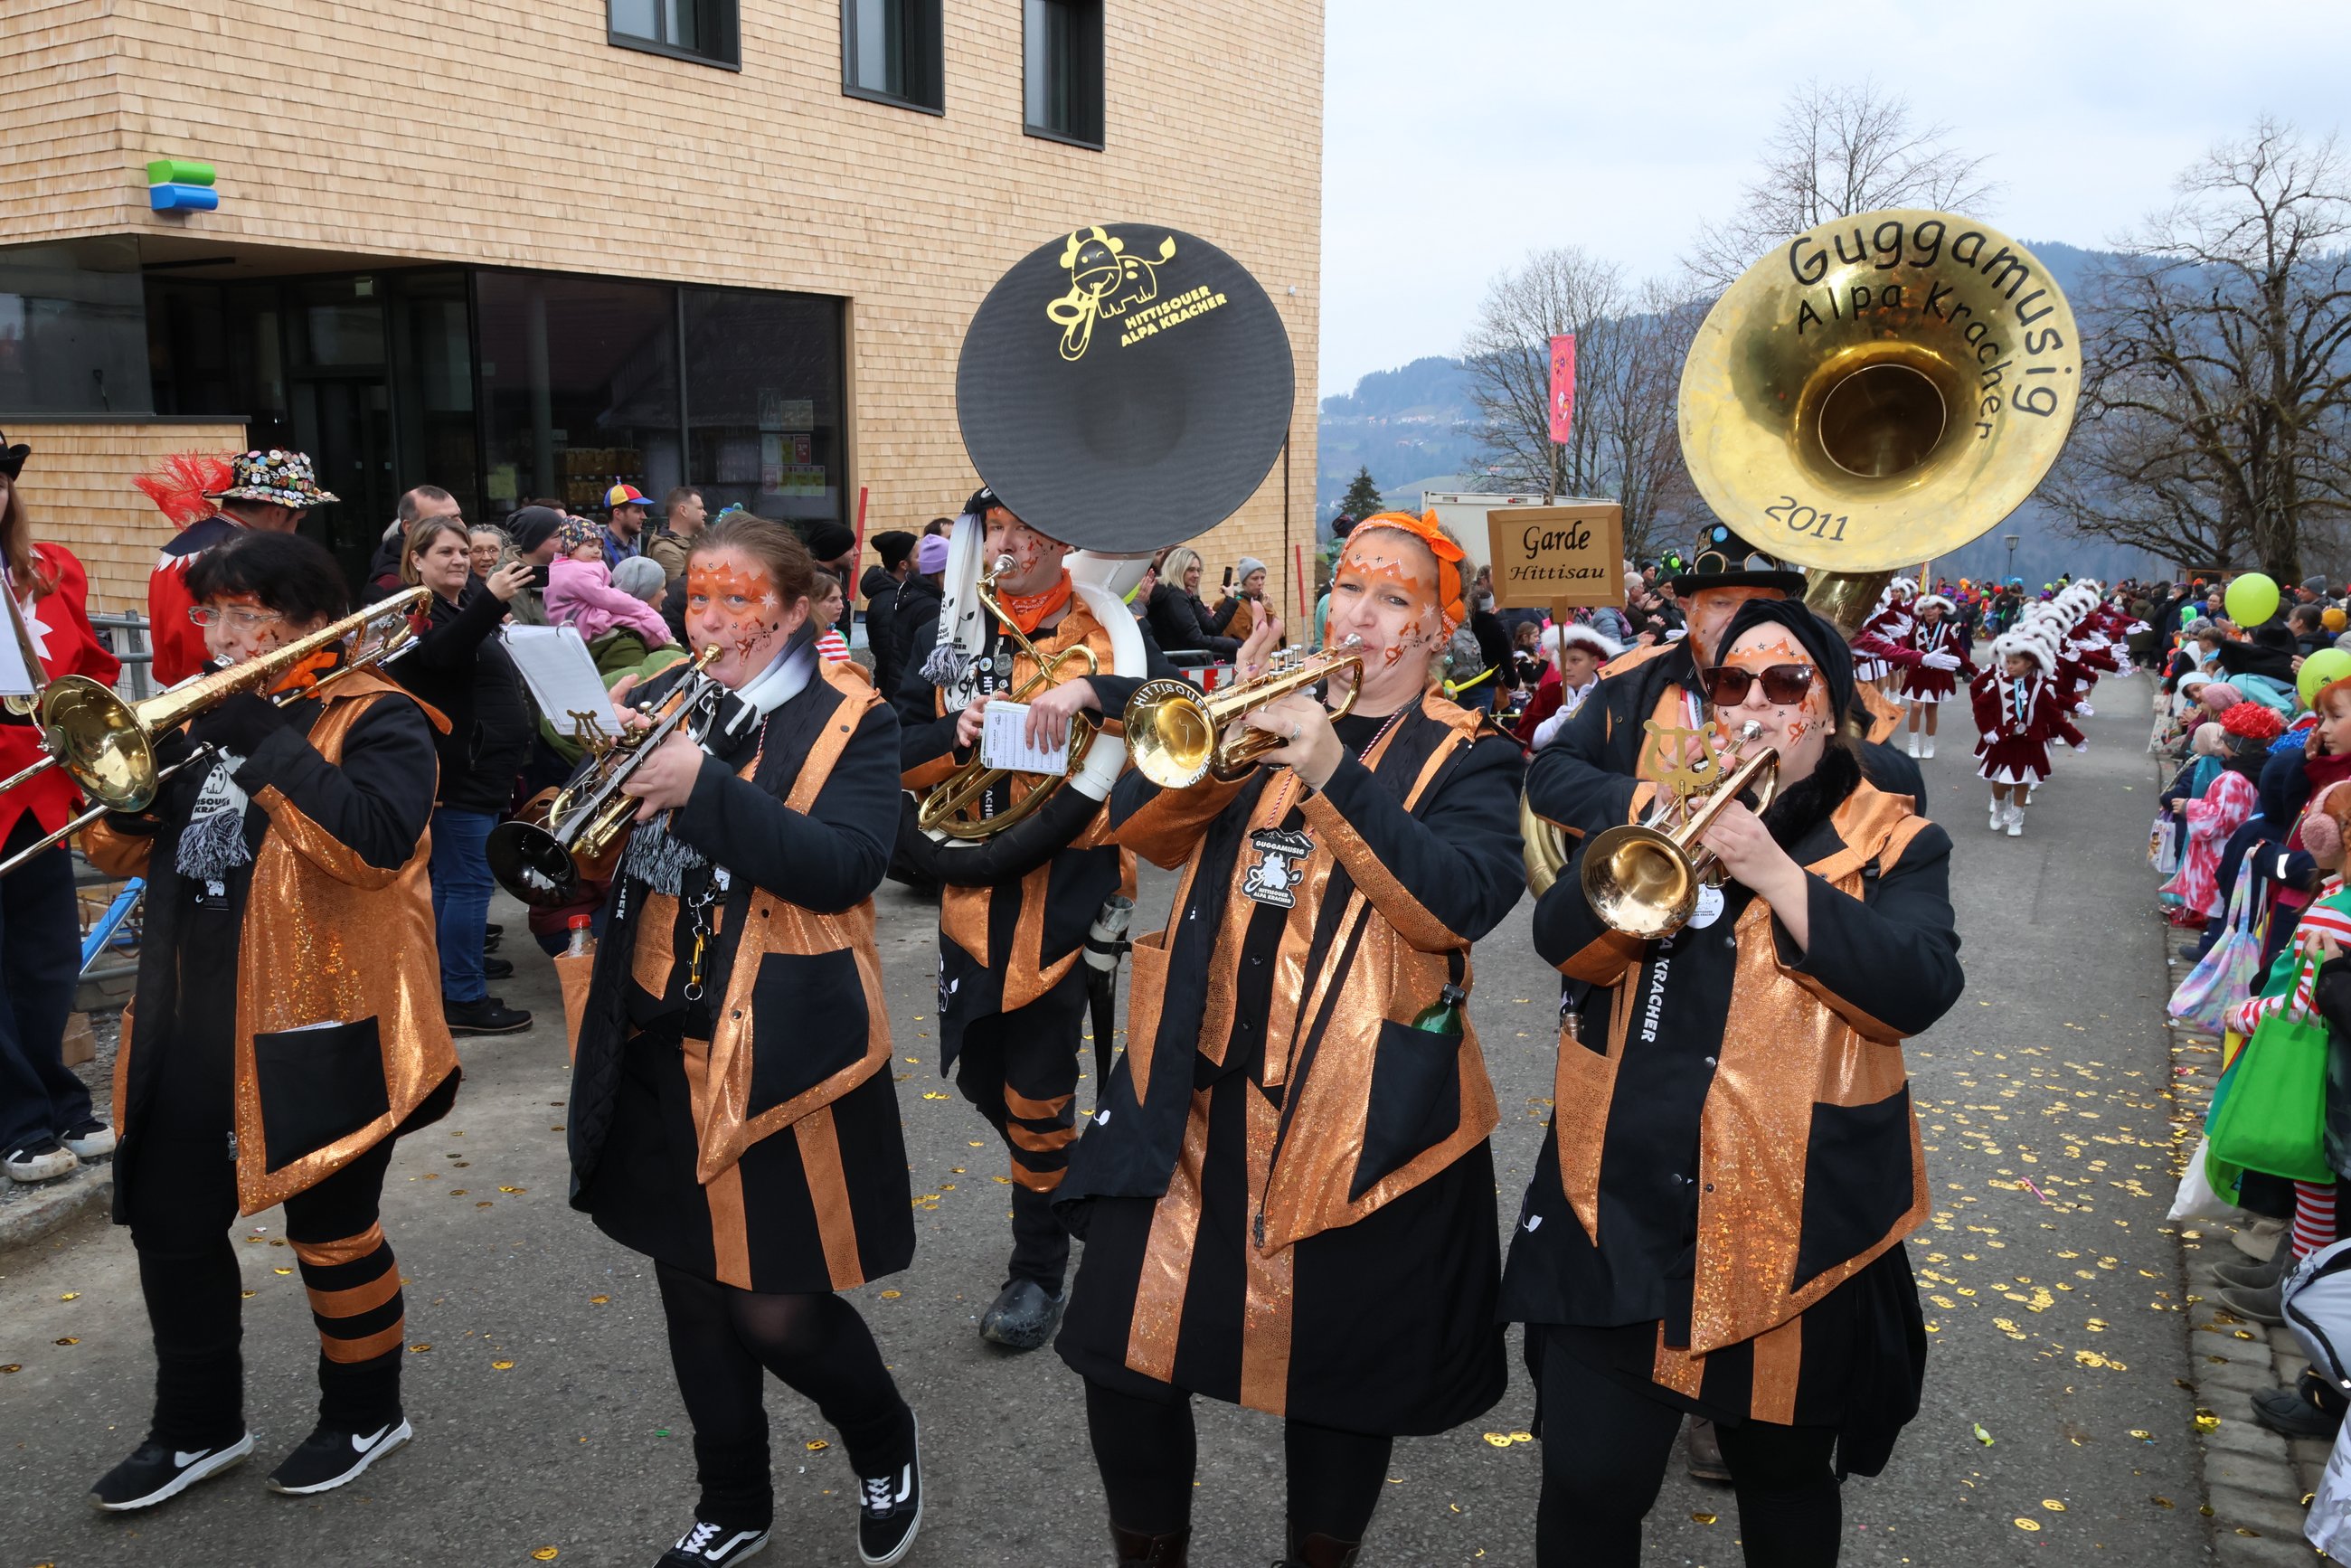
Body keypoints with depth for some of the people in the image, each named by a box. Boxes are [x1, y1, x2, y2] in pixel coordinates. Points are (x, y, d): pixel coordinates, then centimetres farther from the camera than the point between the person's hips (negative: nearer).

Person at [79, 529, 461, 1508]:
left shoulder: (374, 719, -10)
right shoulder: (207, 716, 12)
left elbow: (374, 842, -28)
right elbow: (120, 853, 12)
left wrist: (265, 741, -26)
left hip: (319, 1028, -7)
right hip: (188, 1025, 8)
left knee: (332, 1229, 8)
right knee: (171, 1225, 15)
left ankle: (365, 1415, 29)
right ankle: (197, 1427, 33)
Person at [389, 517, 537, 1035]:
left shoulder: (465, 607, 18)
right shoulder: (416, 613, -11)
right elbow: (442, 653, -33)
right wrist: (490, 601, -45)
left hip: (482, 771, 10)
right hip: (456, 774, -10)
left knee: (448, 881, 15)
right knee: (468, 882, -8)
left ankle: (446, 981, 23)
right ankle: (464, 999, -3)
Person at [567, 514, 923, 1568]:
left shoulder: (849, 722, -6)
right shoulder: (659, 706, 8)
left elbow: (846, 866, -20)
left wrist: (708, 788, -28)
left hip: (779, 1055, -5)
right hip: (659, 1055, 5)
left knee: (777, 1310, -2)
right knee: (694, 1288, 16)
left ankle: (885, 1444, 29)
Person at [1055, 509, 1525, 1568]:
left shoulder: (1468, 758, -1)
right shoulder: (1274, 716, 10)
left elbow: (1458, 903, -18)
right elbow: (1143, 826, 0)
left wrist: (1332, 775, -26)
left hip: (1355, 1113, -3)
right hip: (1194, 1089, 4)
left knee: (1339, 1382, 10)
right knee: (1123, 1345, 8)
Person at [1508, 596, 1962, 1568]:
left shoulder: (1894, 844, 2)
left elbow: (1917, 988, -17)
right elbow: (1563, 942, -5)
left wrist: (1773, 871, -23)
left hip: (1794, 1223, -1)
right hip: (1621, 1205, 1)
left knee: (1784, 1481, 19)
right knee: (1588, 1484, 3)